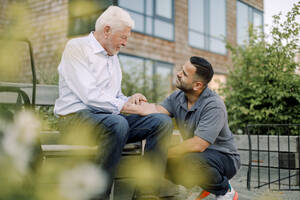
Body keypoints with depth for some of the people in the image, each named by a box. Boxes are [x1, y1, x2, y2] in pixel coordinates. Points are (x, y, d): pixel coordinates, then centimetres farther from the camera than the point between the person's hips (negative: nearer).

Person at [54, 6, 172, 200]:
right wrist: (125, 106, -16)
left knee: (163, 121, -12)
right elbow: (89, 95, -16)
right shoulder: (76, 47, -3)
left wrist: (130, 100, 2)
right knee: (117, 124, -39)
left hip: (110, 115, 8)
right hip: (78, 116, -7)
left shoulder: (113, 56, 21)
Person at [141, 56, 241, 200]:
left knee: (191, 160, -37)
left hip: (224, 157, -7)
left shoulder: (214, 106, -25)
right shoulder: (178, 96, -1)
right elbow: (157, 111, -18)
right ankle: (201, 186, 13)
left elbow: (197, 145, -33)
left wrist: (165, 152, -28)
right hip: (194, 154, 8)